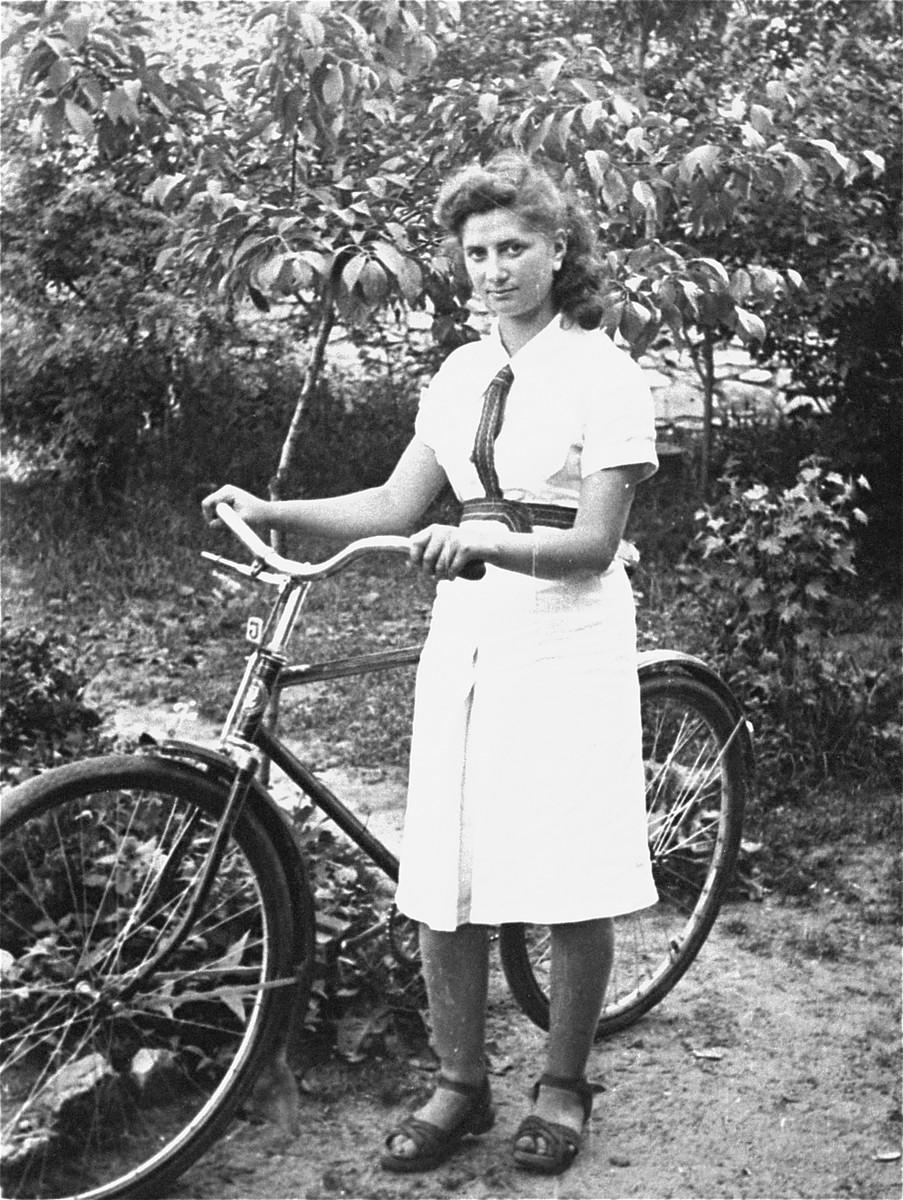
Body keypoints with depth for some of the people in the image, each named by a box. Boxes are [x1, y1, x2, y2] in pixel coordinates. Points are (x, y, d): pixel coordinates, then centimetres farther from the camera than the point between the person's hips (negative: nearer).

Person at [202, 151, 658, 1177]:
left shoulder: (604, 373, -5)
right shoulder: (461, 373, 12)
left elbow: (594, 544, -11)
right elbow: (397, 505, 11)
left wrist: (489, 542, -28)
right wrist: (276, 513, -1)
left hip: (566, 642, -5)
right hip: (466, 635, 5)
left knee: (573, 889, 2)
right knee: (438, 885, 4)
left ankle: (561, 1086, 23)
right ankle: (459, 1086, 21)